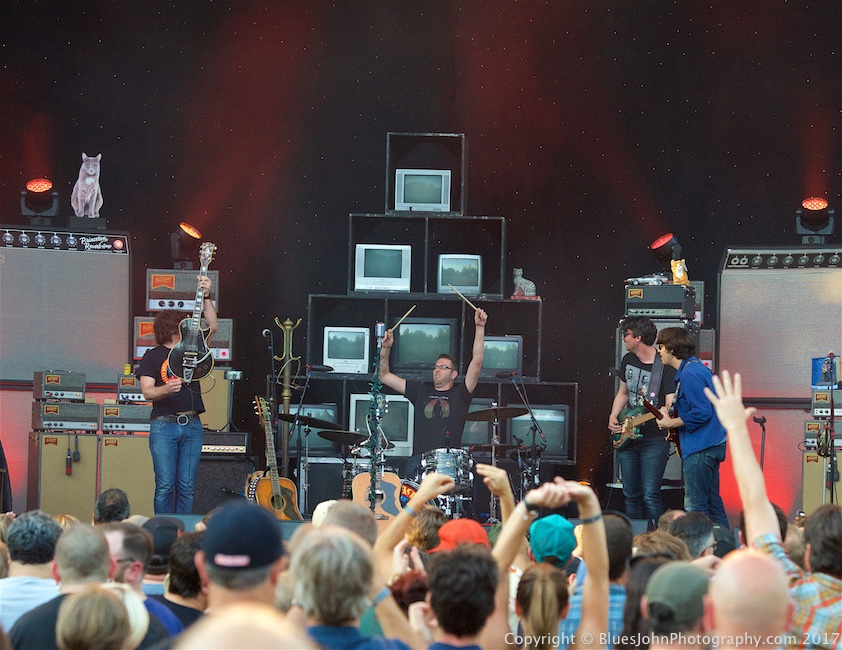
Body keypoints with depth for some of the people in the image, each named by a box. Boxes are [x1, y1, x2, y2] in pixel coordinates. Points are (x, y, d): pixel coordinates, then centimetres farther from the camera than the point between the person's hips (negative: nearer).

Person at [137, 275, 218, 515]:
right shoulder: (152, 356, 4)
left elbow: (213, 326, 5)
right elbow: (147, 391, -4)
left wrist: (206, 297, -6)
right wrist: (166, 389, -25)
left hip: (192, 425, 3)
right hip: (164, 425, -3)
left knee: (186, 486, 2)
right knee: (165, 486, -5)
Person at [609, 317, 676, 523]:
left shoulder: (665, 366, -13)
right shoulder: (628, 360, 10)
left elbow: (670, 404, -17)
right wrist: (613, 418, 8)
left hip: (654, 438, -7)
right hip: (627, 437, 7)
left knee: (650, 496, -12)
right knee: (631, 495, 10)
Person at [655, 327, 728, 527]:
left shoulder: (689, 374, -18)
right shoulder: (697, 368, 14)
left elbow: (701, 413, -23)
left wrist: (671, 423, -13)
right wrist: (673, 414, 12)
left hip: (700, 449, -11)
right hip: (712, 443, 11)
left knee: (695, 506, -7)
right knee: (712, 501, 16)